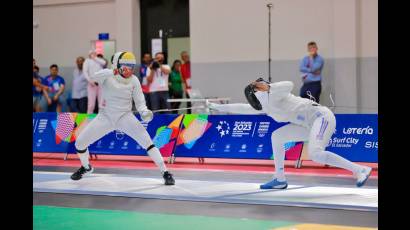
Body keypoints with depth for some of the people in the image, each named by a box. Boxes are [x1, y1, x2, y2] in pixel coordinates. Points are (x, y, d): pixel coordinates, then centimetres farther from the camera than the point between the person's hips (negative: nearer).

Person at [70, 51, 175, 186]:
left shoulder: (134, 80, -8)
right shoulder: (108, 75, -13)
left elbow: (140, 102, -2)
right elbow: (93, 78, -35)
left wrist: (144, 112, -25)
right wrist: (112, 72, -51)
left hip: (125, 117, 0)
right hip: (105, 117, 0)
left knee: (146, 140, -22)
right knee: (80, 142, -1)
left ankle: (165, 173, -16)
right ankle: (86, 167, 31)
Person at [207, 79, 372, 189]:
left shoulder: (271, 95, -8)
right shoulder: (265, 105, 17)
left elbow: (289, 85, -26)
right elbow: (243, 108, 27)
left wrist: (267, 87, -29)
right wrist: (217, 107, 31)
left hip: (321, 117, -9)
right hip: (312, 123, 9)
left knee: (315, 155, -28)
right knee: (276, 136, 11)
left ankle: (360, 170, -23)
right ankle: (280, 180, 15)